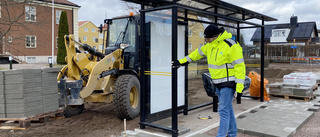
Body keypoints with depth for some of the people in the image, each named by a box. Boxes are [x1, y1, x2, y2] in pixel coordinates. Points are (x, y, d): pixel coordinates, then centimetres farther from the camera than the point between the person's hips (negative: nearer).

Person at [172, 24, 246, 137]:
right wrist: (182, 62, 20)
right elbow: (198, 53, 18)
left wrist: (239, 86, -22)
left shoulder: (231, 46, -19)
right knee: (227, 109, 17)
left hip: (228, 83, -8)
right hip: (218, 83, 8)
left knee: (224, 110, -7)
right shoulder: (211, 45, 6)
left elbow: (239, 66, -20)